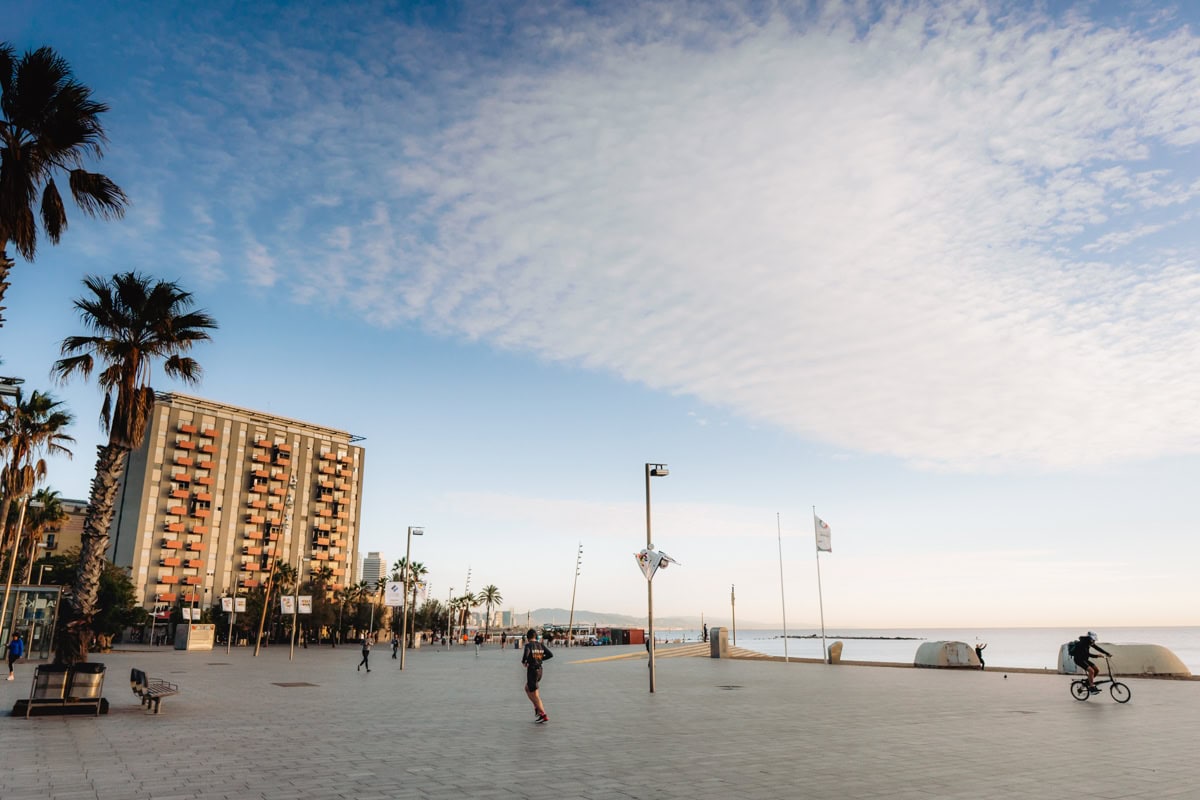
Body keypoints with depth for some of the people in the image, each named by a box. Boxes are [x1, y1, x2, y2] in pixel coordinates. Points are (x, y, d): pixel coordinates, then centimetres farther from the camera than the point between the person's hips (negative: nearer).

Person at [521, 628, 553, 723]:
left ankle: (544, 715, -2)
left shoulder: (528, 645, -12)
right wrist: (541, 658, 11)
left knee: (535, 696, 2)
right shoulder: (541, 645, 5)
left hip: (532, 671, -7)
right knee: (527, 688, 27)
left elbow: (526, 654, -32)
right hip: (539, 670, 7)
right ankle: (537, 708, 21)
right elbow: (550, 654, 0)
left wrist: (523, 661, -11)